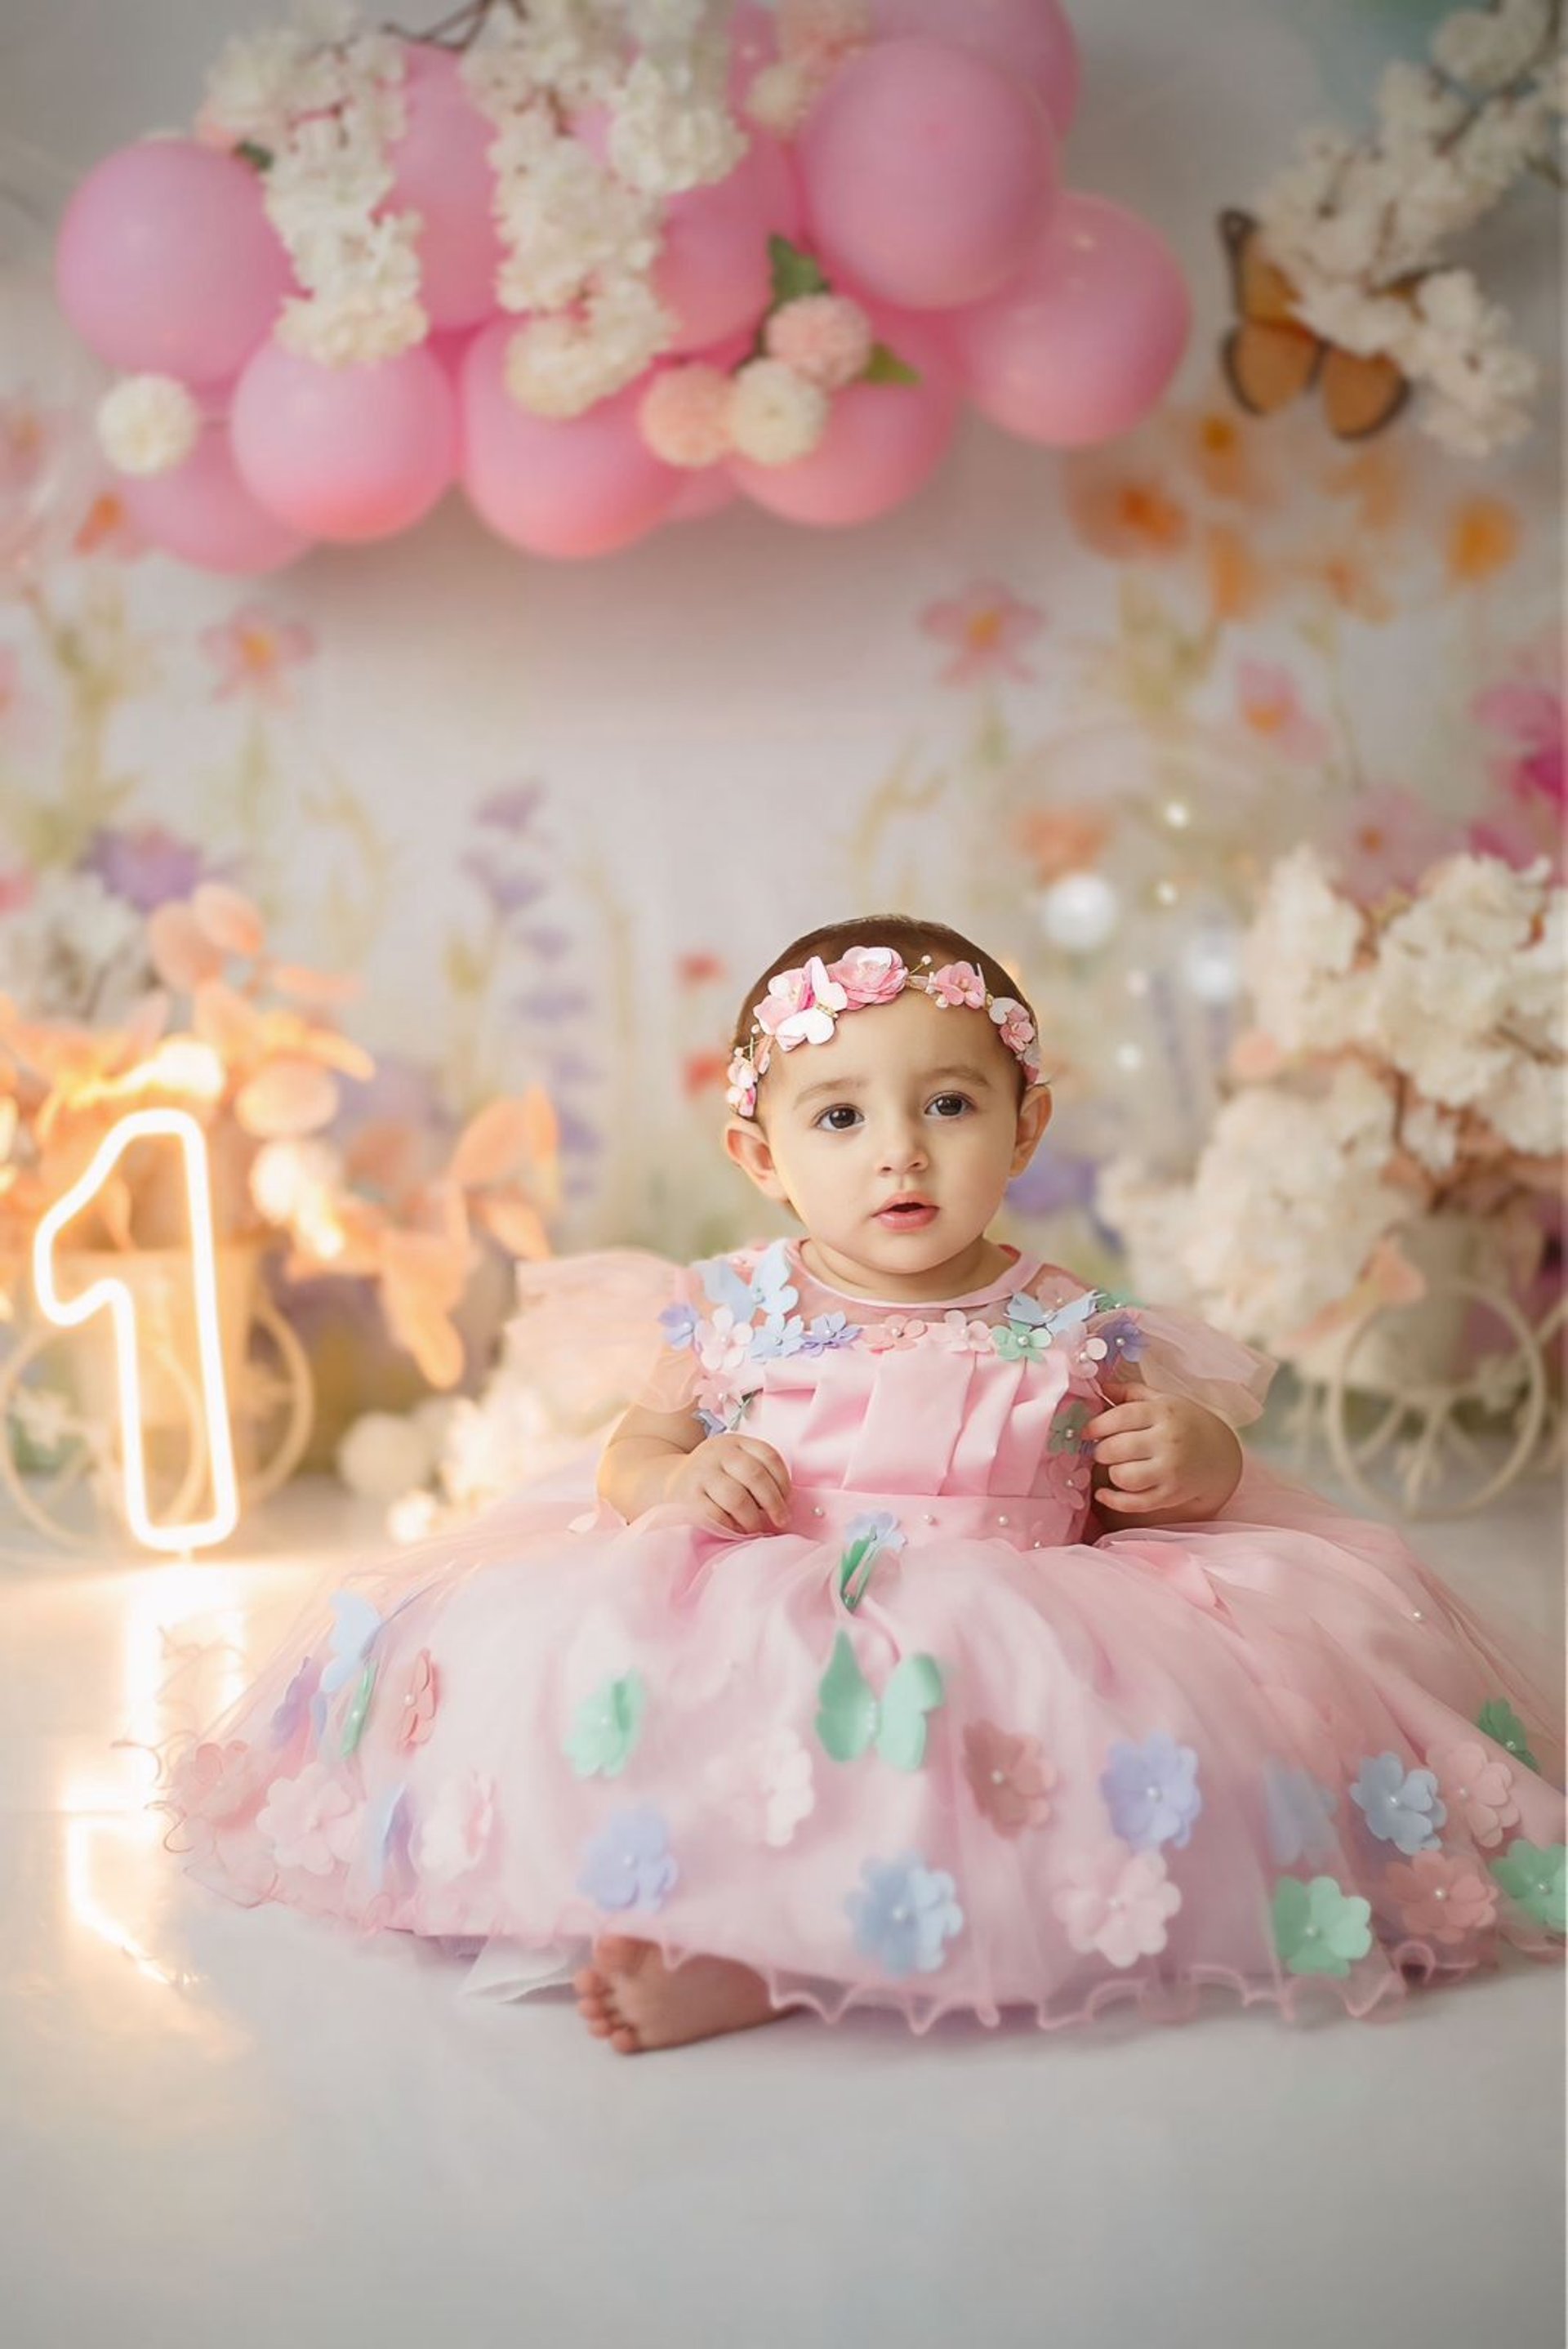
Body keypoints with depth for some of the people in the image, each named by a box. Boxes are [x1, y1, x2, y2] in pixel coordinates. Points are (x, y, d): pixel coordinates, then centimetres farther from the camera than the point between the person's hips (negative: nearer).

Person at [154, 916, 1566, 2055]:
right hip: (753, 1638, 1)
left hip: (1007, 1645, 0)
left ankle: (755, 1966, -44)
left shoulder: (1078, 1336, 7)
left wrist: (1189, 1455, -6)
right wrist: (679, 1479, -10)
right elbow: (626, 1464, 14)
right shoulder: (730, 1318, 7)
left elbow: (1137, 1497, 18)